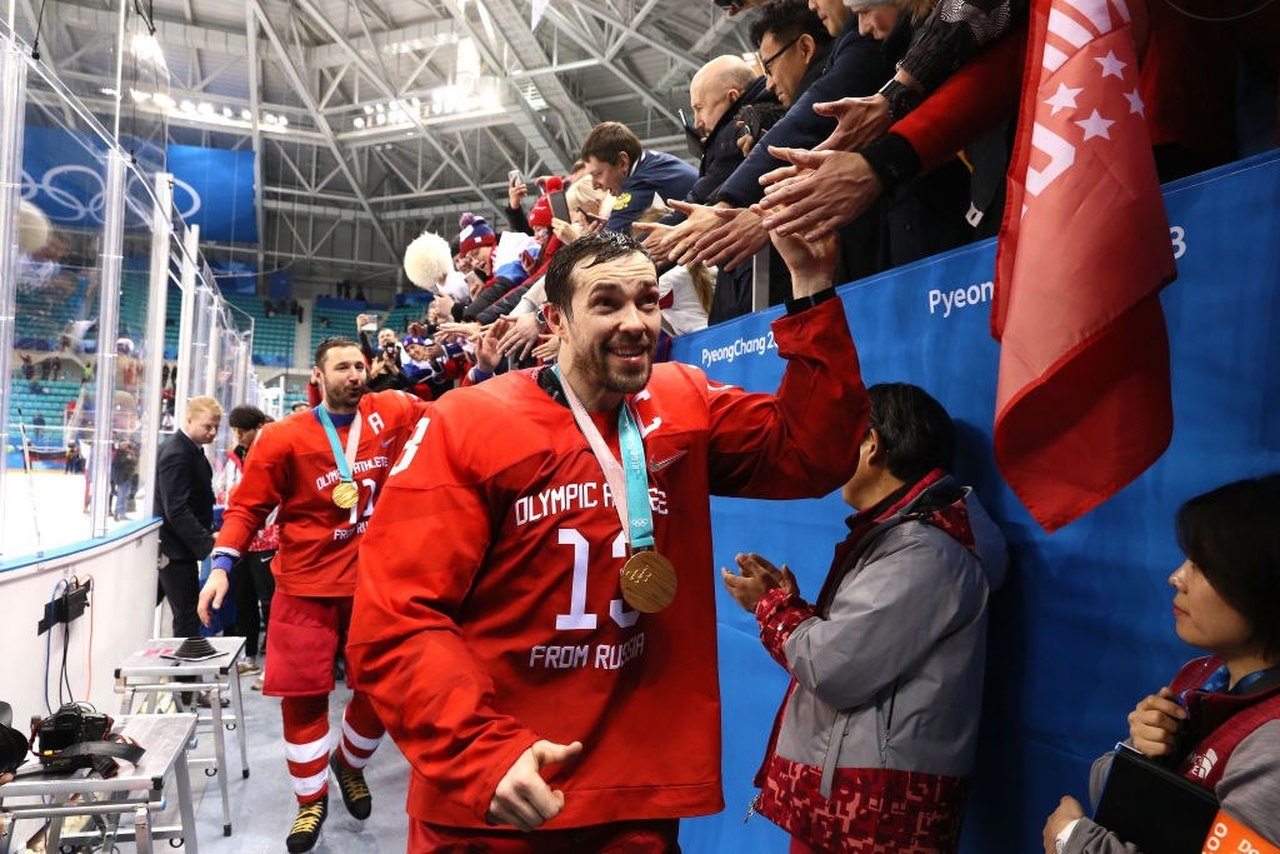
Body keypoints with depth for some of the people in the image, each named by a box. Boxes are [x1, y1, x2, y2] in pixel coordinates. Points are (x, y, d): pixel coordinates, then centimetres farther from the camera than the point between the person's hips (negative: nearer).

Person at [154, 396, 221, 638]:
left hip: (174, 545, 10)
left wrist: (209, 532, 10)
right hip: (175, 548, -10)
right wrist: (207, 545, -28)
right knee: (187, 618, -4)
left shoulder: (192, 449, 10)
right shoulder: (176, 454, -20)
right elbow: (177, 511, -26)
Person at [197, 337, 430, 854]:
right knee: (302, 694, 4)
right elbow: (248, 506, -3)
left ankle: (350, 764, 39)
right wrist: (222, 565, -13)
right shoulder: (284, 437, -7)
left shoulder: (390, 415, 0)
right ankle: (312, 799, 26)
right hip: (306, 584, -2)